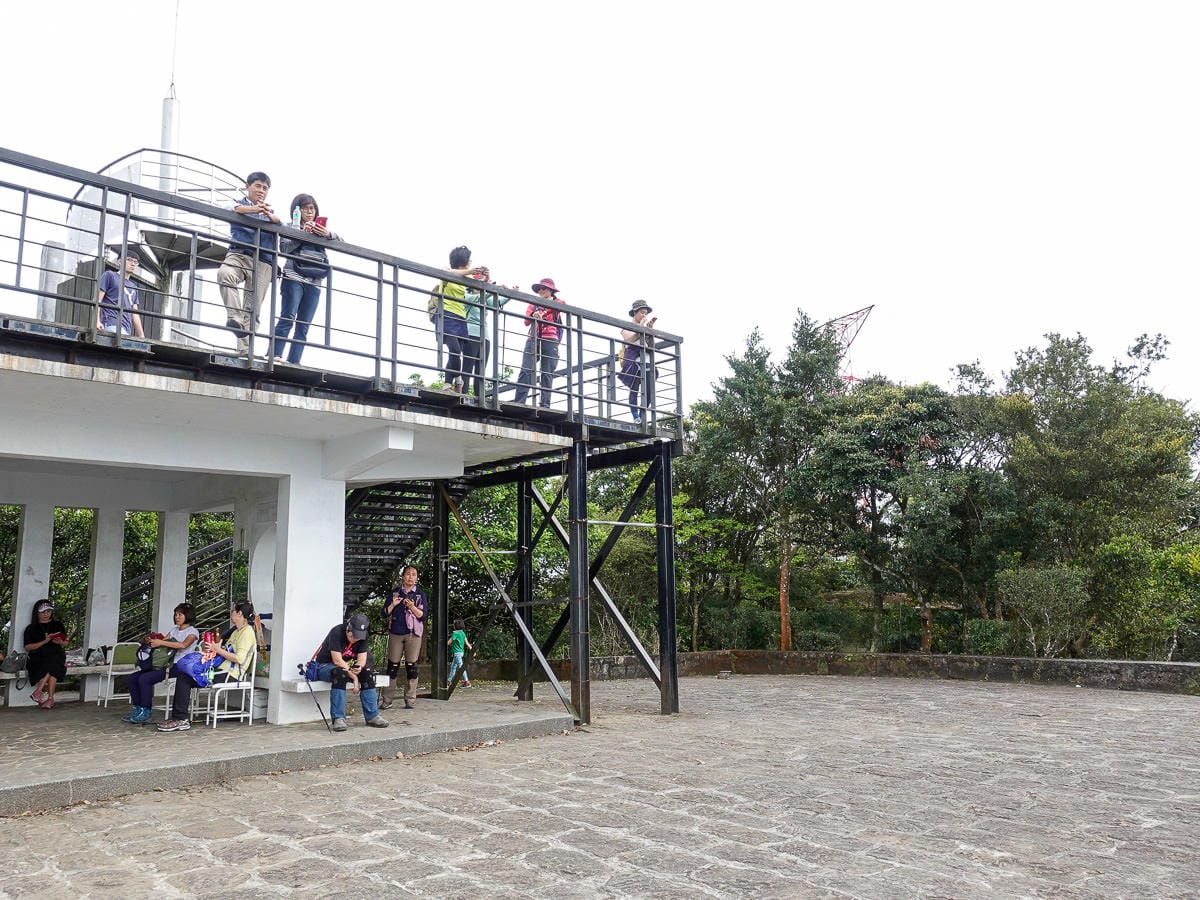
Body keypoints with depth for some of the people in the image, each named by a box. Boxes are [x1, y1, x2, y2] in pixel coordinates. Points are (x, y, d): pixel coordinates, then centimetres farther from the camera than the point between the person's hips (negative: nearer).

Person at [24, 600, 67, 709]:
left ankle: (39, 691, -34)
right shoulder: (31, 628, 14)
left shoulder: (58, 625, 19)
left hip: (57, 656, 1)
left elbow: (65, 643, 20)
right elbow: (27, 647, 3)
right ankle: (50, 698, -33)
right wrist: (44, 641, -11)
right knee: (52, 669, -34)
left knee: (52, 663, -36)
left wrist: (60, 642, -5)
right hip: (38, 658, -1)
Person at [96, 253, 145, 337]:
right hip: (111, 325, -6)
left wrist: (142, 337, 15)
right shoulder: (110, 275, 12)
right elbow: (97, 300, 3)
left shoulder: (133, 287, 29)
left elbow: (135, 314, 25)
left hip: (127, 329, 6)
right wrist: (97, 321, -12)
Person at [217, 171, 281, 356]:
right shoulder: (239, 204, 18)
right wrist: (253, 209, -29)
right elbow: (234, 209, -7)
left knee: (252, 309, -9)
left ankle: (245, 350, -12)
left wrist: (269, 215, -20)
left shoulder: (270, 212, 27)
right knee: (224, 273, -36)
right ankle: (235, 318, -40)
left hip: (263, 262, 2)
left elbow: (279, 222, 5)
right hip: (238, 254, -2)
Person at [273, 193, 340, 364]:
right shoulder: (291, 227, 12)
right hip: (293, 279, -4)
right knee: (288, 318, -16)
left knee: (304, 326, -2)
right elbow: (284, 247, -3)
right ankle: (275, 355, -19)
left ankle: (294, 362, -4)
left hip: (314, 284, 4)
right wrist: (303, 233, -10)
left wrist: (328, 234, -4)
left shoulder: (320, 229, 22)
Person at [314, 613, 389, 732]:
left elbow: (362, 660, -8)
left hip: (347, 666, 6)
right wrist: (354, 677, -28)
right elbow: (337, 661, -27)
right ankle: (338, 718, -36)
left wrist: (358, 667, -33)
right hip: (325, 666, -6)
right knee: (340, 673, -38)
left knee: (367, 673, -19)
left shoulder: (362, 637, -3)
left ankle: (372, 716, -16)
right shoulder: (337, 632, -23)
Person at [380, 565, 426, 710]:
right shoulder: (395, 592, 11)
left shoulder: (420, 594, 6)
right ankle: (387, 701, 4)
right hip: (395, 633, 1)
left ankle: (410, 700, 2)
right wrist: (393, 604, -9)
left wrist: (412, 607, -16)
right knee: (392, 666, 0)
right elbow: (385, 613, 10)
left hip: (413, 634, -1)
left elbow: (423, 616, 0)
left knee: (411, 666, -3)